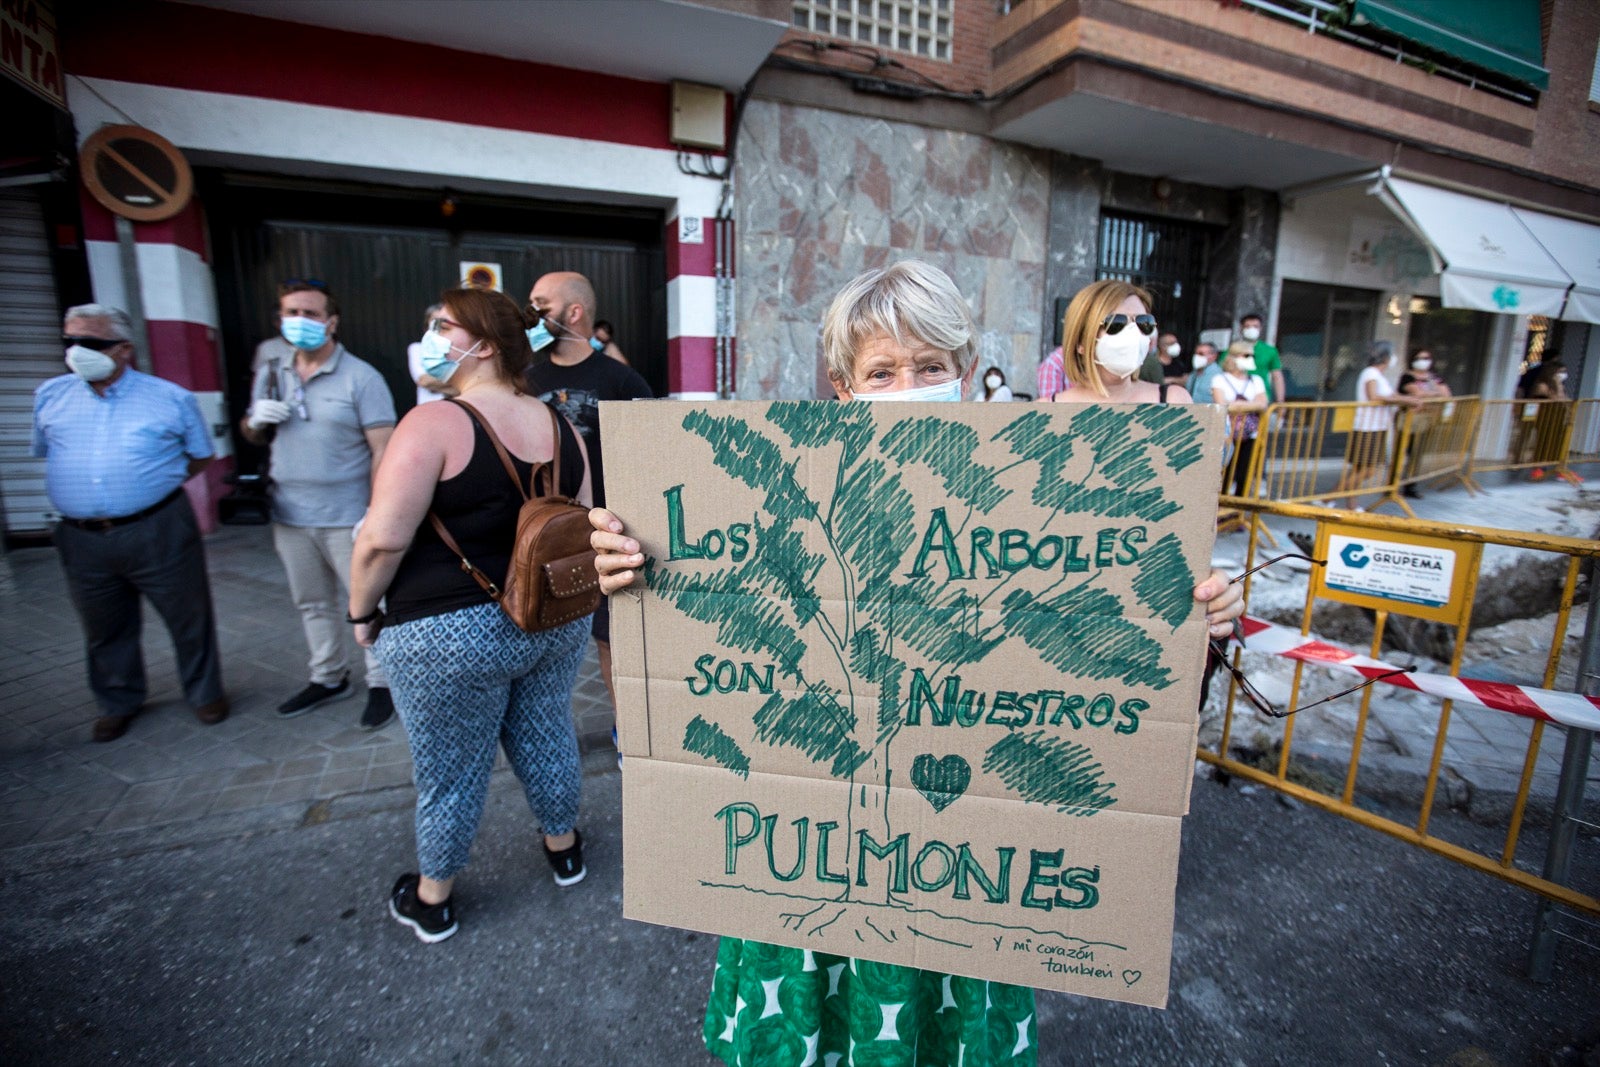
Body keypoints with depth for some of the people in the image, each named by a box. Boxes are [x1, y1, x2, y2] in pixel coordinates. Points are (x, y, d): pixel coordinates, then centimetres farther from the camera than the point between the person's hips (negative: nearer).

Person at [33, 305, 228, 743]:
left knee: (189, 617, 6)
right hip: (82, 539, 4)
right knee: (105, 630, 17)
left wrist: (156, 481, 5)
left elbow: (202, 456, 9)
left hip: (159, 531, -3)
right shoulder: (49, 396, 9)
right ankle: (117, 703, 36)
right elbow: (44, 452, 23)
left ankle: (205, 693, 24)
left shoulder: (171, 398, -1)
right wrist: (82, 483, 12)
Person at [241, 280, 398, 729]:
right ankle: (328, 678, 31)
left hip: (346, 518, -6)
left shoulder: (360, 377, -9)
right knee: (312, 604, 16)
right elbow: (253, 434, 20)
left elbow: (383, 449, -13)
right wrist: (256, 420, -5)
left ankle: (381, 683, 14)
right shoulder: (270, 373, 9)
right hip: (289, 515, 6)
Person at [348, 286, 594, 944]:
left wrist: (362, 611, -2)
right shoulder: (558, 425, 2)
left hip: (452, 634, -5)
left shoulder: (434, 424, -17)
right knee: (546, 738, 23)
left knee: (450, 771, 13)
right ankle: (565, 850, 44)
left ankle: (430, 900, 37)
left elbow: (383, 538, -18)